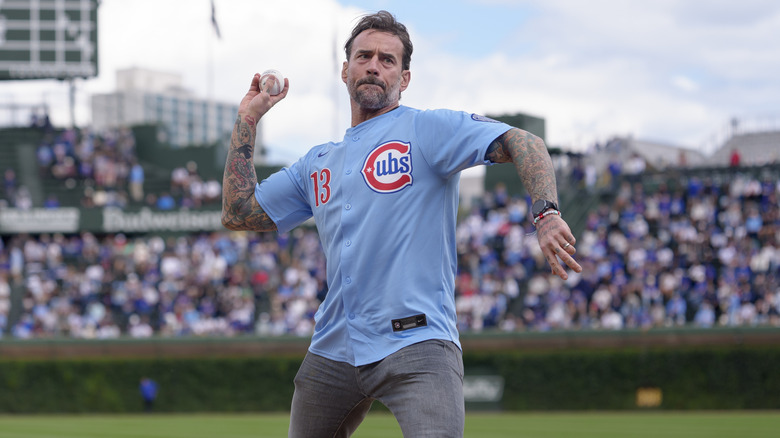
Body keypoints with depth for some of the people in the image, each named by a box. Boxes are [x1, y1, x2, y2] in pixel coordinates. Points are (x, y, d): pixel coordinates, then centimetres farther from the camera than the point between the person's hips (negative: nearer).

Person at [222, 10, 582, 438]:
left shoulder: (428, 129, 2)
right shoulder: (318, 162, 21)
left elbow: (523, 144, -10)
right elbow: (238, 213, 21)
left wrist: (546, 214, -28)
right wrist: (247, 119, 21)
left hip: (417, 343, -6)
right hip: (332, 350, 6)